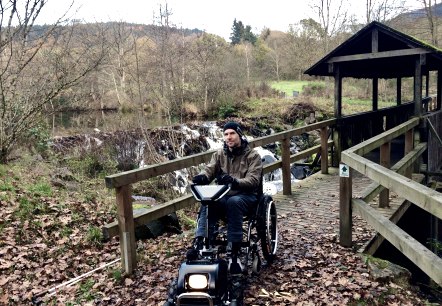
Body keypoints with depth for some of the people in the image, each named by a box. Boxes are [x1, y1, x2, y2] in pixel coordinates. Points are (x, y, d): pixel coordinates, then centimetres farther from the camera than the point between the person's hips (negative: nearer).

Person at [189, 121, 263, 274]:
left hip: (246, 196, -3)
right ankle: (199, 242, -34)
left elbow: (253, 180, -13)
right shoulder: (219, 154, 12)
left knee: (234, 202, -38)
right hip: (224, 194, 3)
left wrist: (235, 181, -34)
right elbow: (209, 170, -1)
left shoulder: (253, 156, 0)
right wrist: (202, 177, -27)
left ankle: (234, 251, -35)